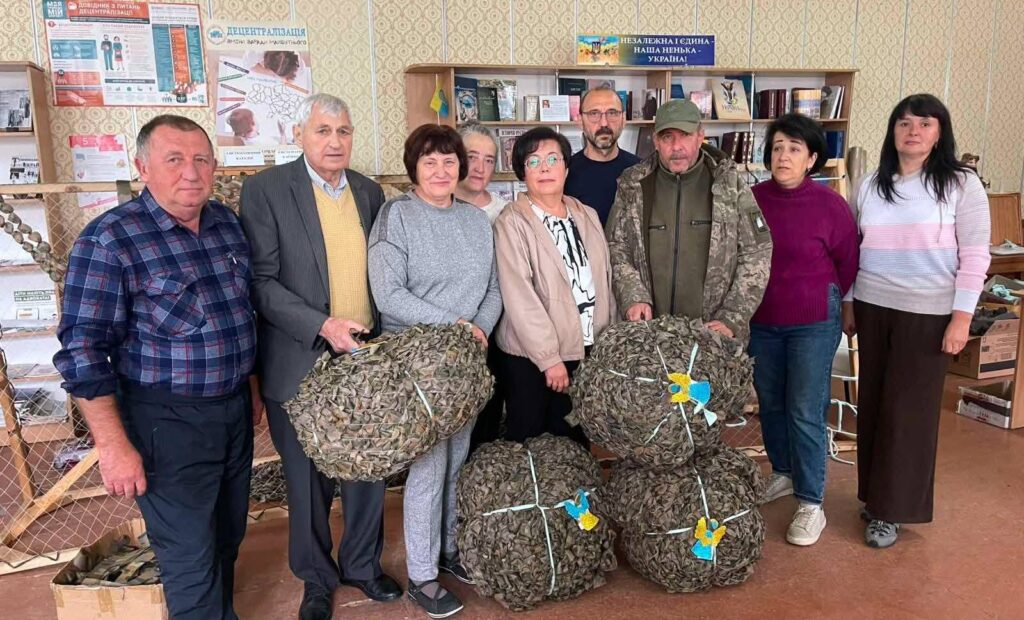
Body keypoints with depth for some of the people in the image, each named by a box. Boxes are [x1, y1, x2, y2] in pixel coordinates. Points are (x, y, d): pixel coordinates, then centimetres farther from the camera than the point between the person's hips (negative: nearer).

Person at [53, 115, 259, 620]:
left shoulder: (226, 222, 4)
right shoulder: (110, 240, -16)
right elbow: (83, 351, -16)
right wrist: (114, 447, -17)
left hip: (235, 409, 7)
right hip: (168, 422, -6)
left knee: (228, 537, 22)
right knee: (190, 559, 5)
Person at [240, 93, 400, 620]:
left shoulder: (370, 192, 8)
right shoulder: (265, 189, -7)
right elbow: (261, 281, -13)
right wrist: (322, 326, -21)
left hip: (366, 358, 4)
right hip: (301, 363, -4)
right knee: (308, 478, 11)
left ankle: (362, 563, 36)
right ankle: (316, 576, 33)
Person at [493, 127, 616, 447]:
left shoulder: (588, 216, 9)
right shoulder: (512, 223, -9)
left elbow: (605, 280, 11)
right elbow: (519, 297, -15)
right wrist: (549, 357, -17)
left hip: (587, 351, 5)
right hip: (530, 355, -5)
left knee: (576, 442, 14)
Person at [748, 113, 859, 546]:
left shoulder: (830, 205, -11)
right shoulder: (753, 199, -2)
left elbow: (848, 263, 0)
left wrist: (828, 304, 8)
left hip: (814, 323, -4)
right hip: (761, 322, 4)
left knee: (806, 412, -2)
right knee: (770, 404, 16)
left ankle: (811, 504, 11)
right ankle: (783, 473, 38)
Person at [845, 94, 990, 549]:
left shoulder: (962, 185, -4)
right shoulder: (868, 187, 7)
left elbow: (975, 256, -7)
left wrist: (961, 317, -12)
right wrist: (848, 304, 11)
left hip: (928, 313, -4)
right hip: (873, 308, 4)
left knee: (908, 410, 1)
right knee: (873, 404, 9)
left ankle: (892, 509, 13)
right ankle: (875, 494, 24)